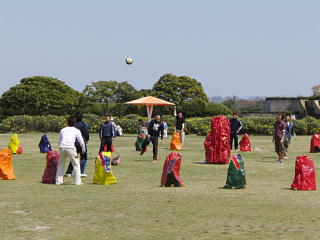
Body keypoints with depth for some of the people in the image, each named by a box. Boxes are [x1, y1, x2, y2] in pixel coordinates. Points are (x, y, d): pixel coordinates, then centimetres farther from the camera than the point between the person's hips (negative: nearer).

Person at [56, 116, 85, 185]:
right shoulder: (76, 131, 11)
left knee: (60, 164, 17)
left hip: (62, 148, 3)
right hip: (71, 148, -3)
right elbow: (81, 142, 11)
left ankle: (58, 181, 15)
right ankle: (77, 181, 6)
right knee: (76, 164, 9)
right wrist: (83, 150, 26)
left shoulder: (63, 130, 20)